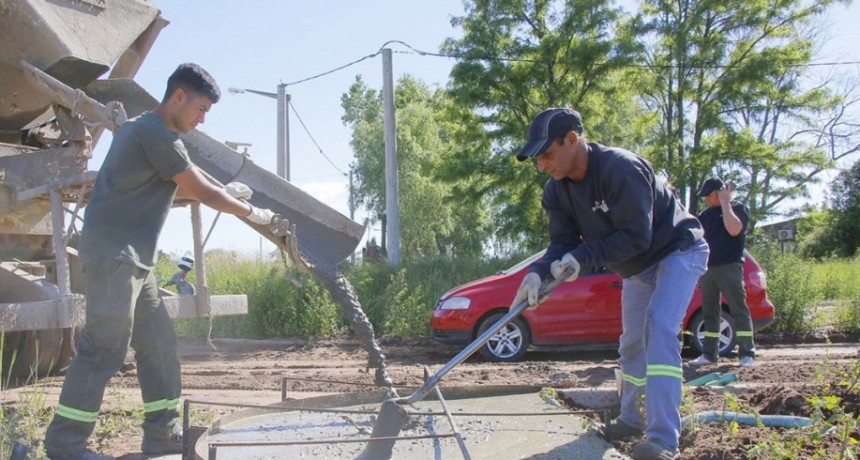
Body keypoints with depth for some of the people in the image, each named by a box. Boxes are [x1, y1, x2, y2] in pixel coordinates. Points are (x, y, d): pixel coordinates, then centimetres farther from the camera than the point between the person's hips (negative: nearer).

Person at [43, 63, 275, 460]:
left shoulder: (144, 130, 20)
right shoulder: (157, 134, -13)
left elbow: (176, 188, 30)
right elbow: (205, 193, -9)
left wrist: (227, 192, 23)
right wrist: (252, 213, 5)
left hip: (132, 259, 11)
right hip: (113, 254, -11)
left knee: (158, 344, 9)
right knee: (103, 349, -9)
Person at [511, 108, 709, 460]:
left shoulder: (621, 168, -34)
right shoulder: (557, 190, -9)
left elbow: (636, 237, -34)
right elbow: (562, 243, -10)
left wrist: (581, 256, -36)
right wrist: (538, 272, -30)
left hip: (678, 250, -8)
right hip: (637, 268, 8)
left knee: (659, 327, -25)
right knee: (632, 342, 13)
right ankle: (631, 419, 32)